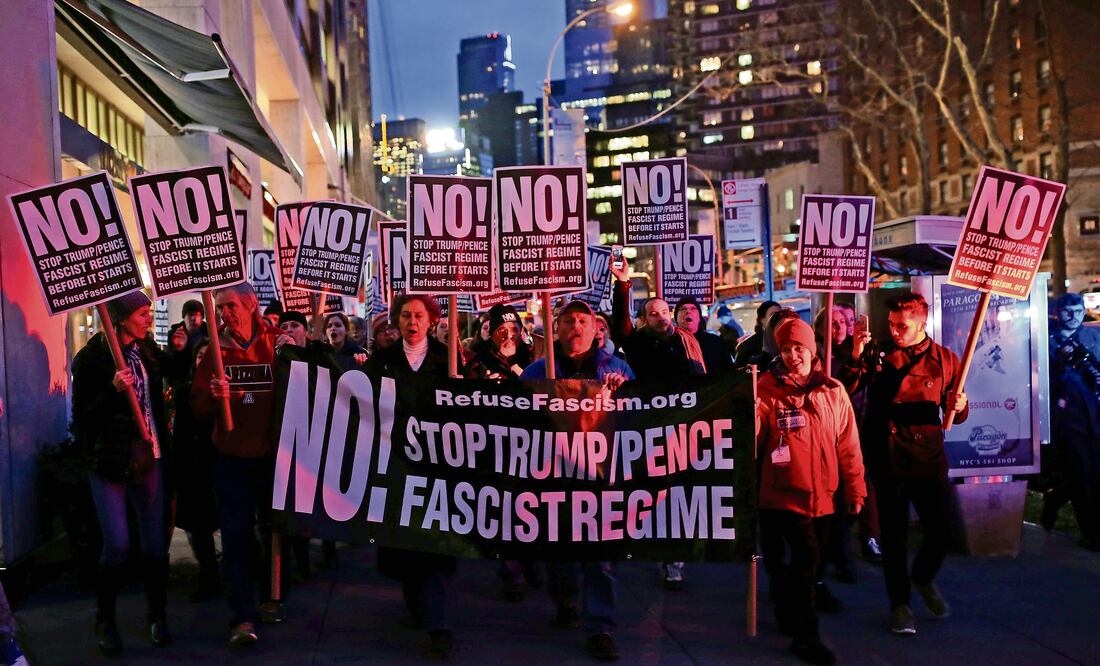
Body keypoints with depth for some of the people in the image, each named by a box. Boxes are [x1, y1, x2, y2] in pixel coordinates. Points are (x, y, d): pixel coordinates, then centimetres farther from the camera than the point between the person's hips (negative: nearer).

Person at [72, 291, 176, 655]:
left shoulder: (148, 350, 6)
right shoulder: (91, 358, -9)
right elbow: (82, 417, -10)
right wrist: (113, 390, -24)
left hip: (151, 457, 5)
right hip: (110, 461, -4)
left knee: (155, 542, 6)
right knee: (118, 544, -7)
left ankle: (156, 616, 21)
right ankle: (105, 619, 15)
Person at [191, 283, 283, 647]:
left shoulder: (279, 343, -3)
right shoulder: (216, 350, 3)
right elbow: (199, 408, 0)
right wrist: (212, 395, -19)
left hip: (274, 454, -1)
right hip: (232, 456, 1)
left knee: (275, 529, 14)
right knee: (236, 534, -2)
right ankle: (244, 616, 4)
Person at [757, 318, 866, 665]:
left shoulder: (833, 391, 2)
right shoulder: (767, 389, -7)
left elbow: (848, 445, 6)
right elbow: (750, 436, -18)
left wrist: (855, 489, 8)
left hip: (821, 494, 4)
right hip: (785, 493, -4)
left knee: (809, 559, 16)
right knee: (807, 556, -12)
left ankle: (790, 616, 38)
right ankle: (805, 635, 2)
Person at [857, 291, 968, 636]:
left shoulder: (945, 359, 3)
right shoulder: (879, 354, 1)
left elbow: (956, 413, 6)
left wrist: (959, 406, -17)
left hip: (928, 456, 1)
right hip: (887, 457, -1)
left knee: (939, 533, 2)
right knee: (894, 533, 7)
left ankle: (923, 579, 34)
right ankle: (899, 601, 24)